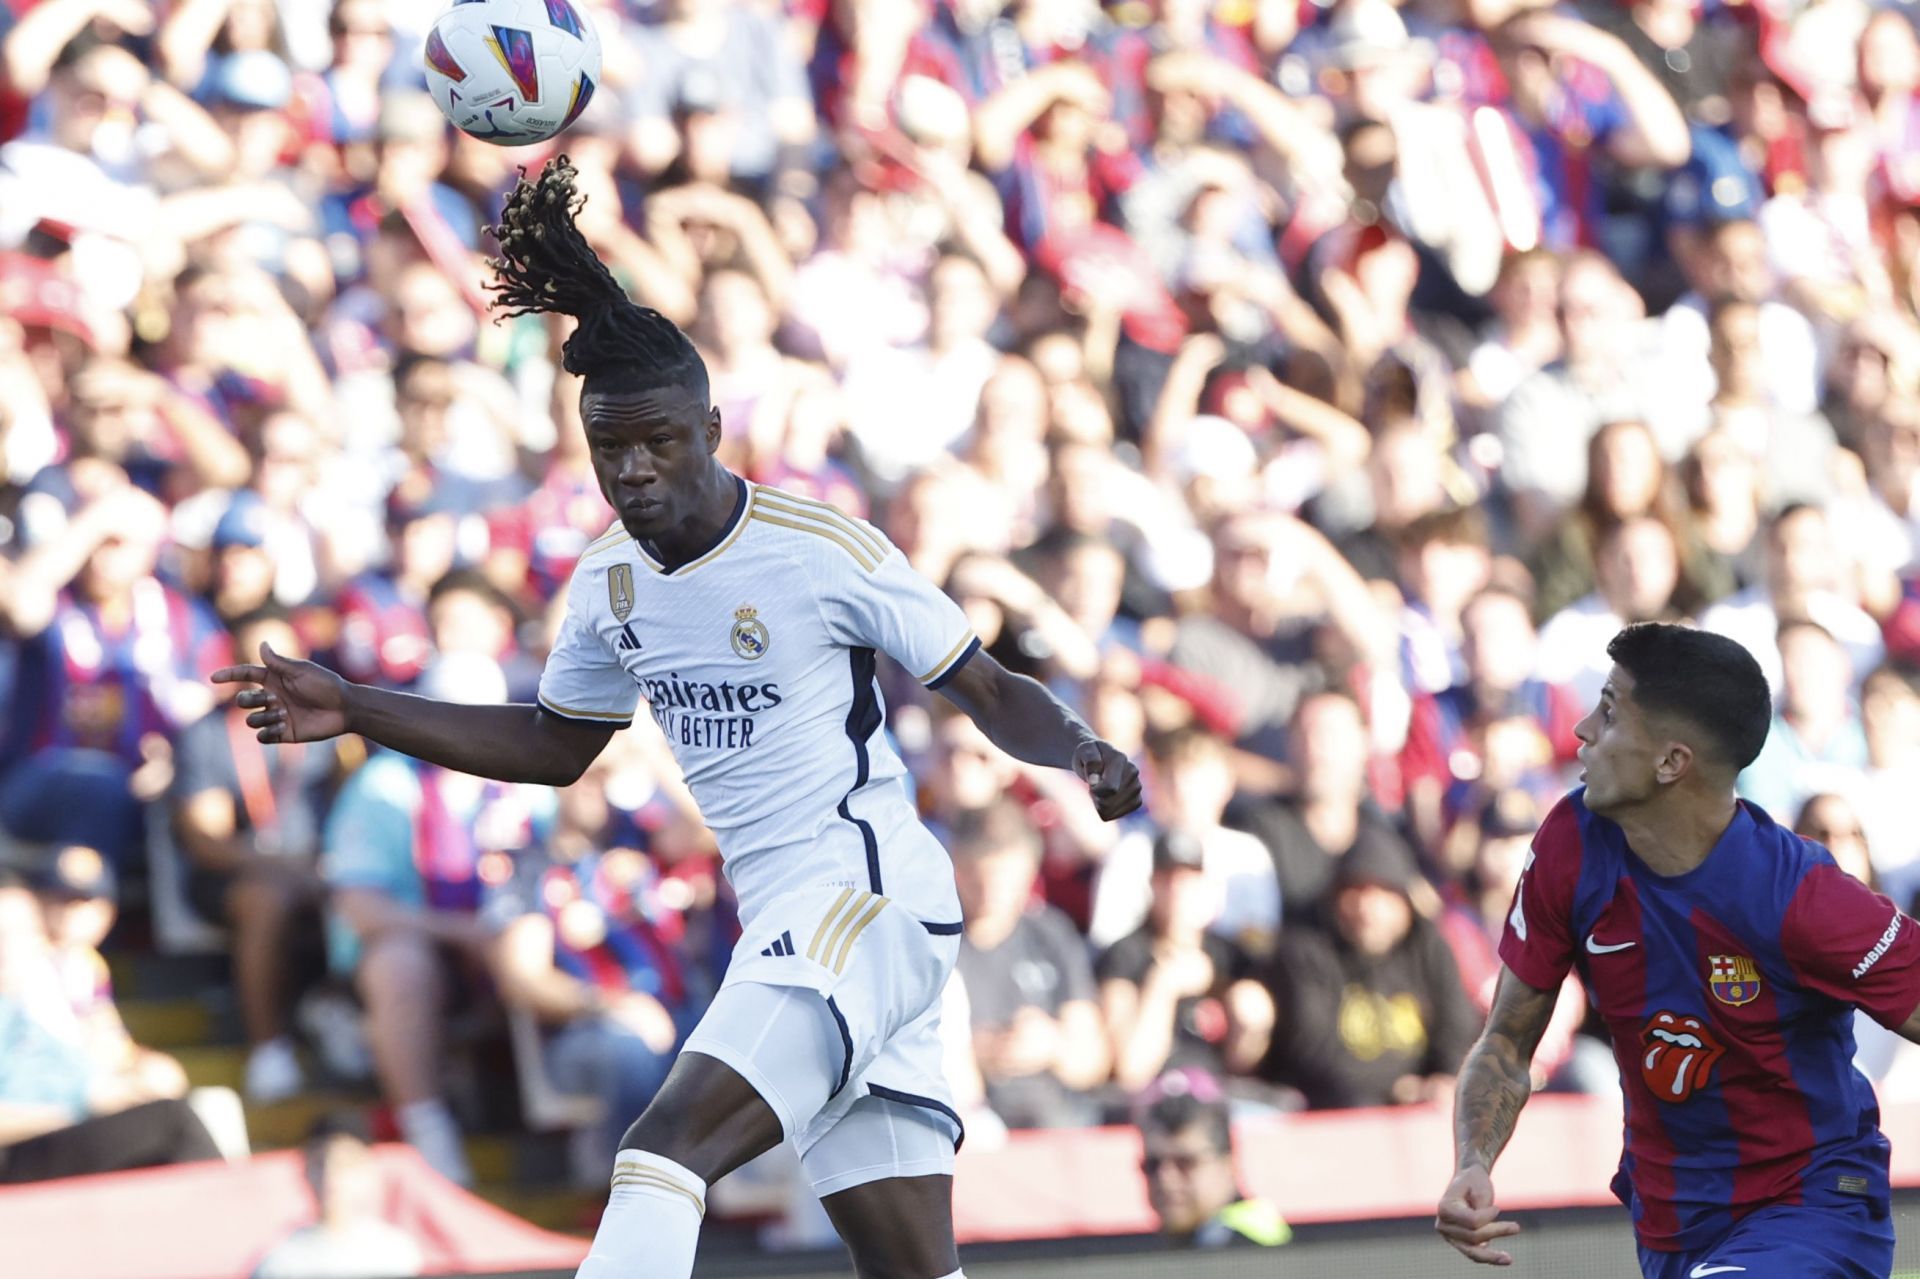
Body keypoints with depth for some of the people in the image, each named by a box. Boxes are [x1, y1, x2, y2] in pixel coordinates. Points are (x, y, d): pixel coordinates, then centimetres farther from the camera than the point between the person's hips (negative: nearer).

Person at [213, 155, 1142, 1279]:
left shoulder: (827, 552, -10)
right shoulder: (610, 585, 10)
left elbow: (991, 693, -3)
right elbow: (556, 746, 25)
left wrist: (1081, 749, -24)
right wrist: (355, 711, 19)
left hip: (869, 892, -8)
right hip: (780, 928, 8)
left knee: (667, 1148, -25)